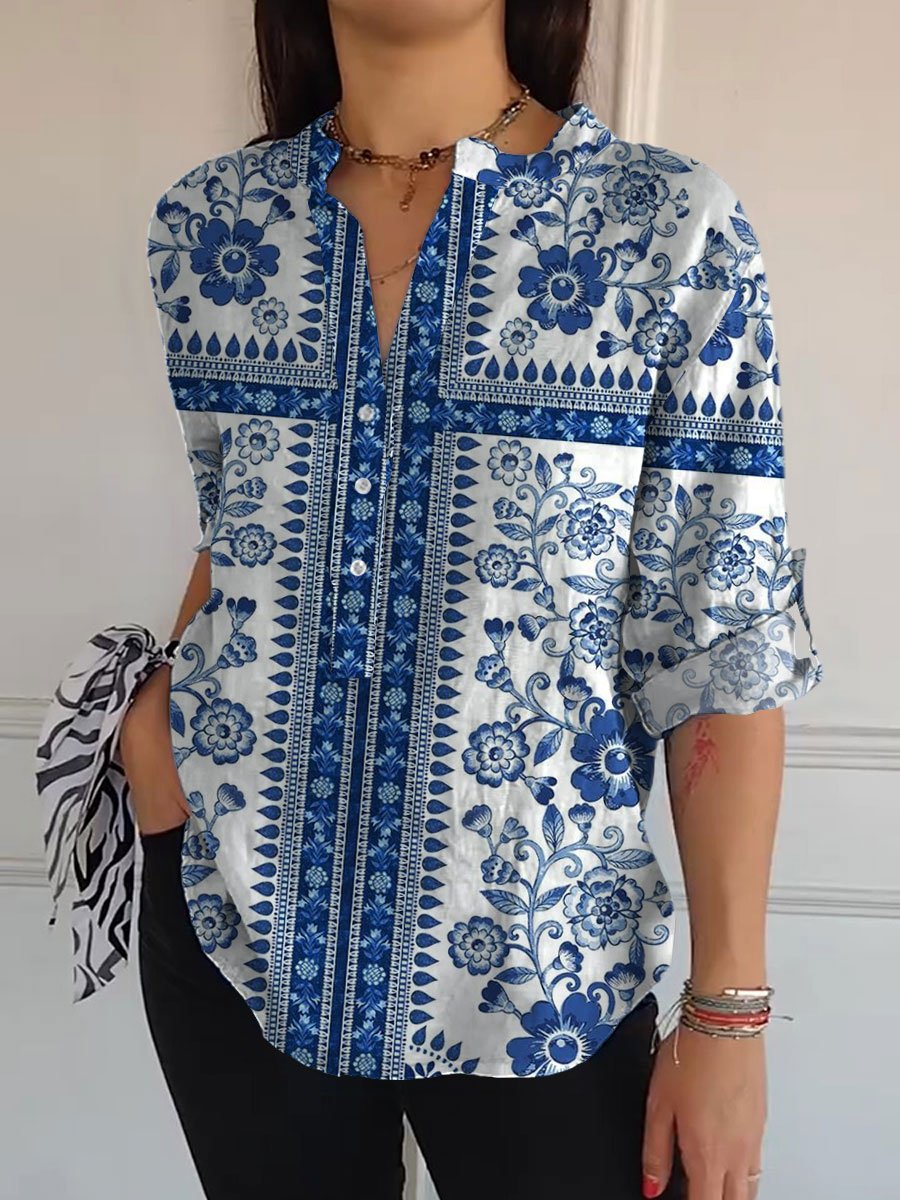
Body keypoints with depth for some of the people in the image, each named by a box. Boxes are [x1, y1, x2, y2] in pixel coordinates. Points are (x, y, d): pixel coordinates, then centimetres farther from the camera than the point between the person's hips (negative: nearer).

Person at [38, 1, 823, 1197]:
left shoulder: (672, 228, -10)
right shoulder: (208, 220, 0)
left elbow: (721, 643, -9)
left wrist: (727, 1010, -9)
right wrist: (159, 701, -3)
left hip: (539, 963, -3)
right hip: (235, 925, 4)